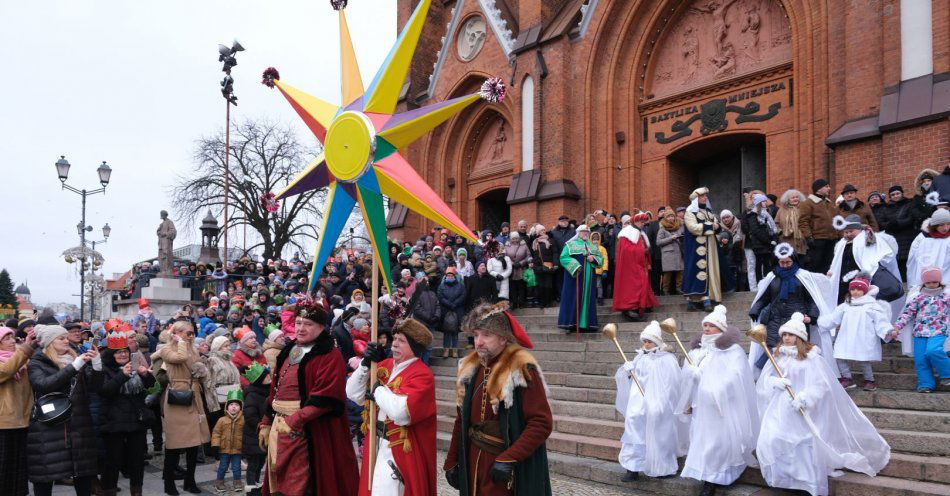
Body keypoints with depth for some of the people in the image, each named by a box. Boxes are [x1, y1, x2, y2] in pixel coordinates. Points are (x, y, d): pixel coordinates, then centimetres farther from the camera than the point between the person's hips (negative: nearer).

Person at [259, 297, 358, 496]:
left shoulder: (330, 357, -10)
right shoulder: (288, 352, 14)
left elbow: (325, 397, -21)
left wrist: (295, 420, -28)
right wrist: (266, 423, 16)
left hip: (306, 430, -7)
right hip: (279, 425, 8)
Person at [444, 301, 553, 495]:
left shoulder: (522, 370, -15)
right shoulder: (471, 369, 5)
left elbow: (542, 423, -19)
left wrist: (508, 459, -23)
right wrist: (452, 461, 12)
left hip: (507, 472, -6)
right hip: (472, 464, 6)